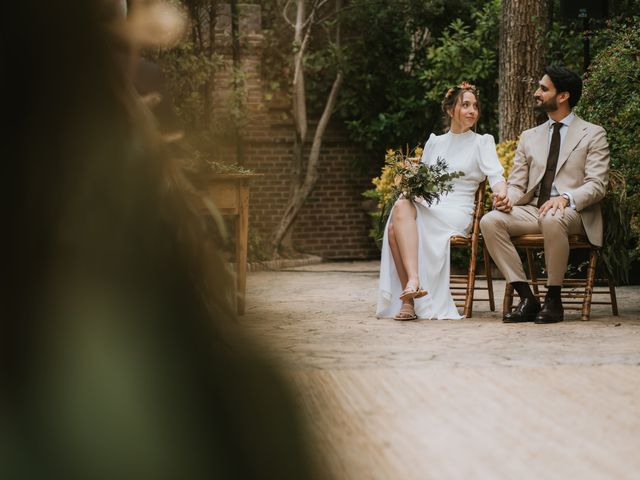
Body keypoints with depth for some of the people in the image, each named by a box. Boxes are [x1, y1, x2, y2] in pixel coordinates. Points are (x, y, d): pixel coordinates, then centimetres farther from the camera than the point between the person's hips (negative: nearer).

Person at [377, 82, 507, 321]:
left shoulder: (482, 142, 10)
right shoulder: (434, 142, 22)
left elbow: (496, 176, -5)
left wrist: (502, 197, -28)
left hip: (456, 214, -4)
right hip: (426, 207, 4)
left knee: (403, 209, -33)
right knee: (398, 216, -33)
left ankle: (411, 288, -39)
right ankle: (408, 299, -40)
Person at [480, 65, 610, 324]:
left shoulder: (593, 134, 6)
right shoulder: (529, 137, 21)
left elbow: (596, 185, -5)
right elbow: (517, 183, 16)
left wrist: (565, 198, -25)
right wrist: (507, 198, -10)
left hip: (571, 213, -5)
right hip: (532, 210, 5)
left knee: (552, 219, -40)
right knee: (490, 221, -24)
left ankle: (553, 299, -25)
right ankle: (526, 297, -22)